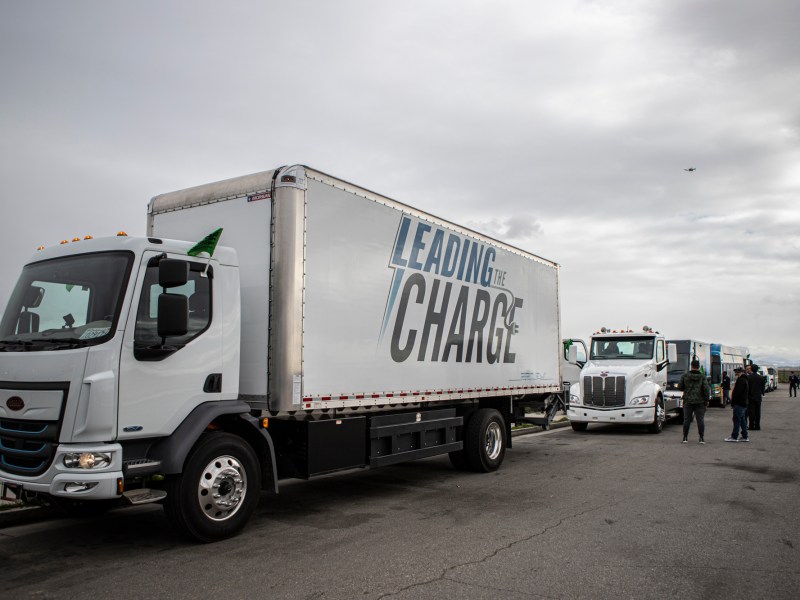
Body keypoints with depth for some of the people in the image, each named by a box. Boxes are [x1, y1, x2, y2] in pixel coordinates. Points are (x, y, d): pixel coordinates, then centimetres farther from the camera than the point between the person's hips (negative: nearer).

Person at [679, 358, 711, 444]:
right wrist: (707, 399, 2)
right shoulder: (702, 377, -5)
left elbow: (680, 387, 3)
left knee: (687, 419, 6)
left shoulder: (685, 376, -2)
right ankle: (701, 438, 4)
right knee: (700, 420, 4)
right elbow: (707, 389, -9)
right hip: (700, 401, -1)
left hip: (688, 401, 1)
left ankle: (685, 437, 9)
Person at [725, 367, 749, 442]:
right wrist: (733, 402, 16)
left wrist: (732, 402, -13)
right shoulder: (744, 380, 18)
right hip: (743, 404, 10)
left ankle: (734, 437, -5)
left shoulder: (741, 380, -16)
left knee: (737, 420, -7)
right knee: (742, 420, 12)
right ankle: (745, 436, 15)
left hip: (739, 404, -10)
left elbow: (737, 392, -21)